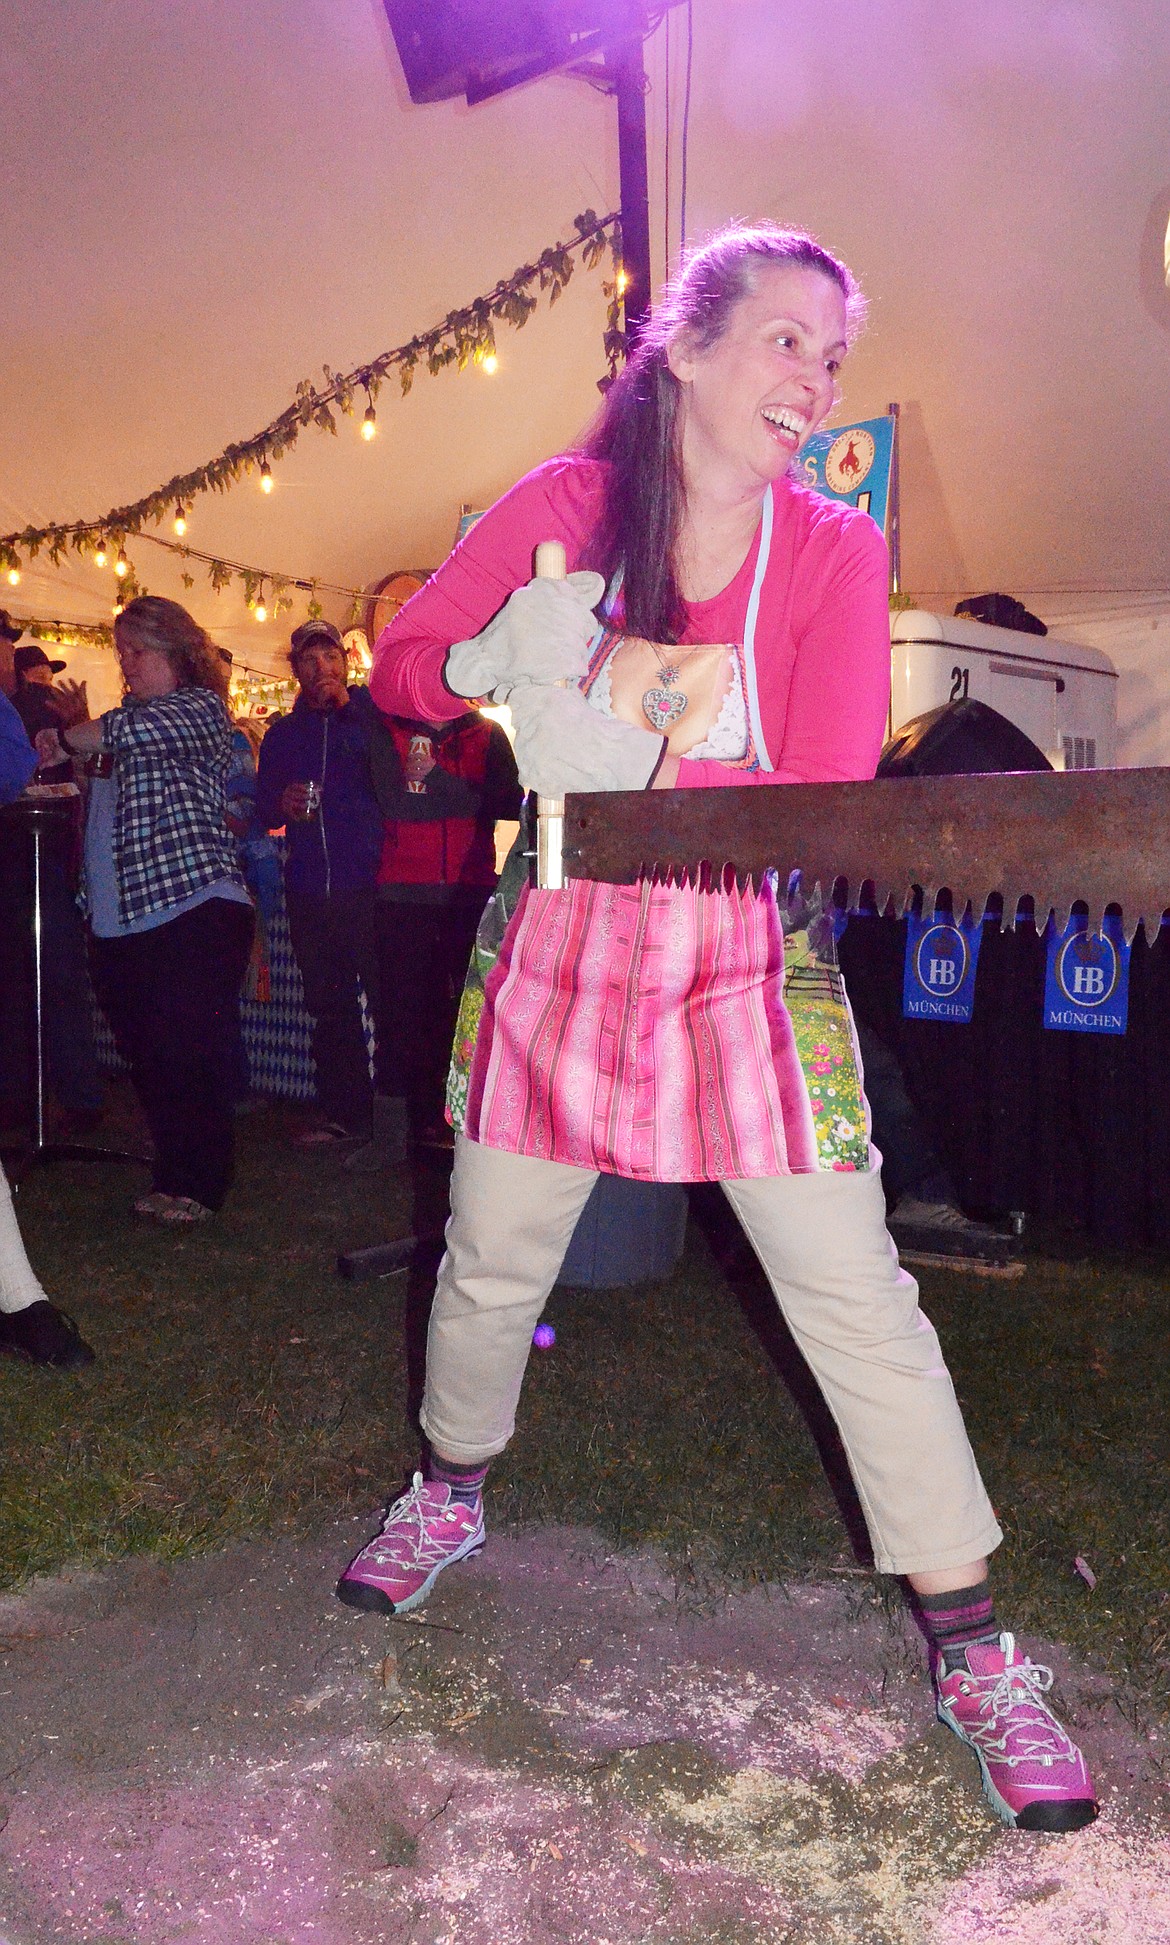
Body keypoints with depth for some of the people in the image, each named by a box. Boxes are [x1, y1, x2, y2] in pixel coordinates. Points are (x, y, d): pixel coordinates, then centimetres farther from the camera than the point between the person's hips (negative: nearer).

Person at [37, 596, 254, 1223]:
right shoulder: (131, 711, 23)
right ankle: (172, 1175, 21)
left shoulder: (199, 708, -1)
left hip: (193, 908, -8)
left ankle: (197, 1185, 3)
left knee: (187, 1053, -8)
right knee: (145, 1054, 10)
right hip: (120, 921, 8)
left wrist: (65, 739, -7)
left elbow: (131, 731, -19)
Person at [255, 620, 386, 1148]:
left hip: (368, 885, -5)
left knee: (387, 1000, -9)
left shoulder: (372, 712, 5)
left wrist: (344, 705, -12)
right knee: (329, 1008, 11)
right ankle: (344, 1114, 21)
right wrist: (282, 804, -3)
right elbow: (263, 811, 19)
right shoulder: (283, 733, 17)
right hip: (309, 890, 5)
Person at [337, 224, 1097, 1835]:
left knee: (859, 1300, -1)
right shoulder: (564, 503, -3)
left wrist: (644, 743, -24)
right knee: (492, 1265, 15)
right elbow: (402, 662, 1)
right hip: (560, 951, 1)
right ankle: (450, 1498, 46)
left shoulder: (836, 552, -6)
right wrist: (521, 669, -18)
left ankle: (974, 1656, 15)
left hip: (748, 964, -1)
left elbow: (827, 806, -14)